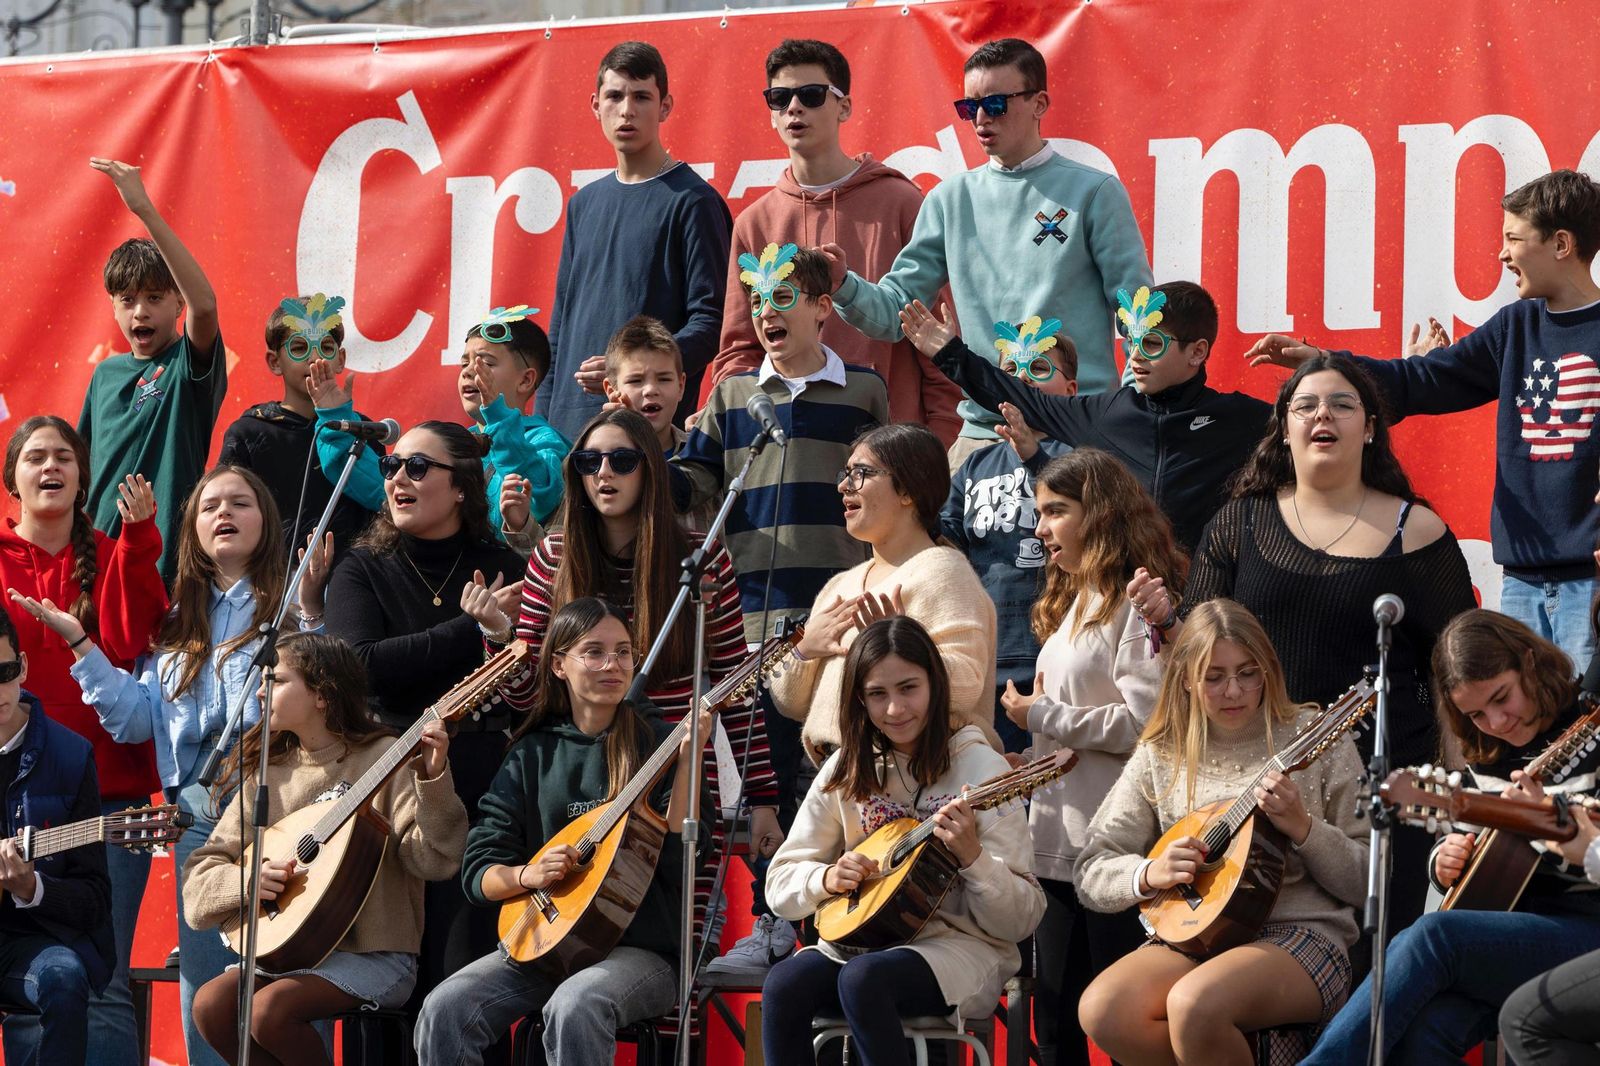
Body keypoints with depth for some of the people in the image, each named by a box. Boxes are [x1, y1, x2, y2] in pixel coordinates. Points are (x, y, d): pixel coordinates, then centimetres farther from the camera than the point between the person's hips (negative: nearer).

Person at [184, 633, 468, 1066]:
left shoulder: (384, 760, -5)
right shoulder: (267, 775, 11)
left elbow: (433, 861, -17)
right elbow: (199, 880, 9)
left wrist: (433, 779, -30)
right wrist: (247, 877, -12)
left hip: (371, 954, -6)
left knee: (271, 1008, -28)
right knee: (211, 1003, -20)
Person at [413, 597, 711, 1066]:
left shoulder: (653, 744, 2)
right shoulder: (533, 755, 10)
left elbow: (679, 863, -11)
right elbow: (478, 873, 9)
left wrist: (688, 757, -19)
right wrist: (529, 875, -13)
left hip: (641, 948, -3)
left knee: (573, 1009, -36)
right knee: (445, 1010, -23)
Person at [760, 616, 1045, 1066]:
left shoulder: (980, 767, -5)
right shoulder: (846, 771, 8)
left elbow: (1022, 920, -7)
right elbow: (780, 884, 10)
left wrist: (971, 855, -25)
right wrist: (827, 878, -11)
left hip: (959, 945, -4)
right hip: (861, 937, 4)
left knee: (863, 978, -35)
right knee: (783, 986, -27)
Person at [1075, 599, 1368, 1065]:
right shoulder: (1160, 757, 10)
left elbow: (1368, 882, 1)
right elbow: (1092, 874, 10)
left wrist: (1303, 827, -16)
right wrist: (1150, 873, -10)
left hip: (1302, 934, -4)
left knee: (1194, 1005, -36)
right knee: (1102, 1010, -27)